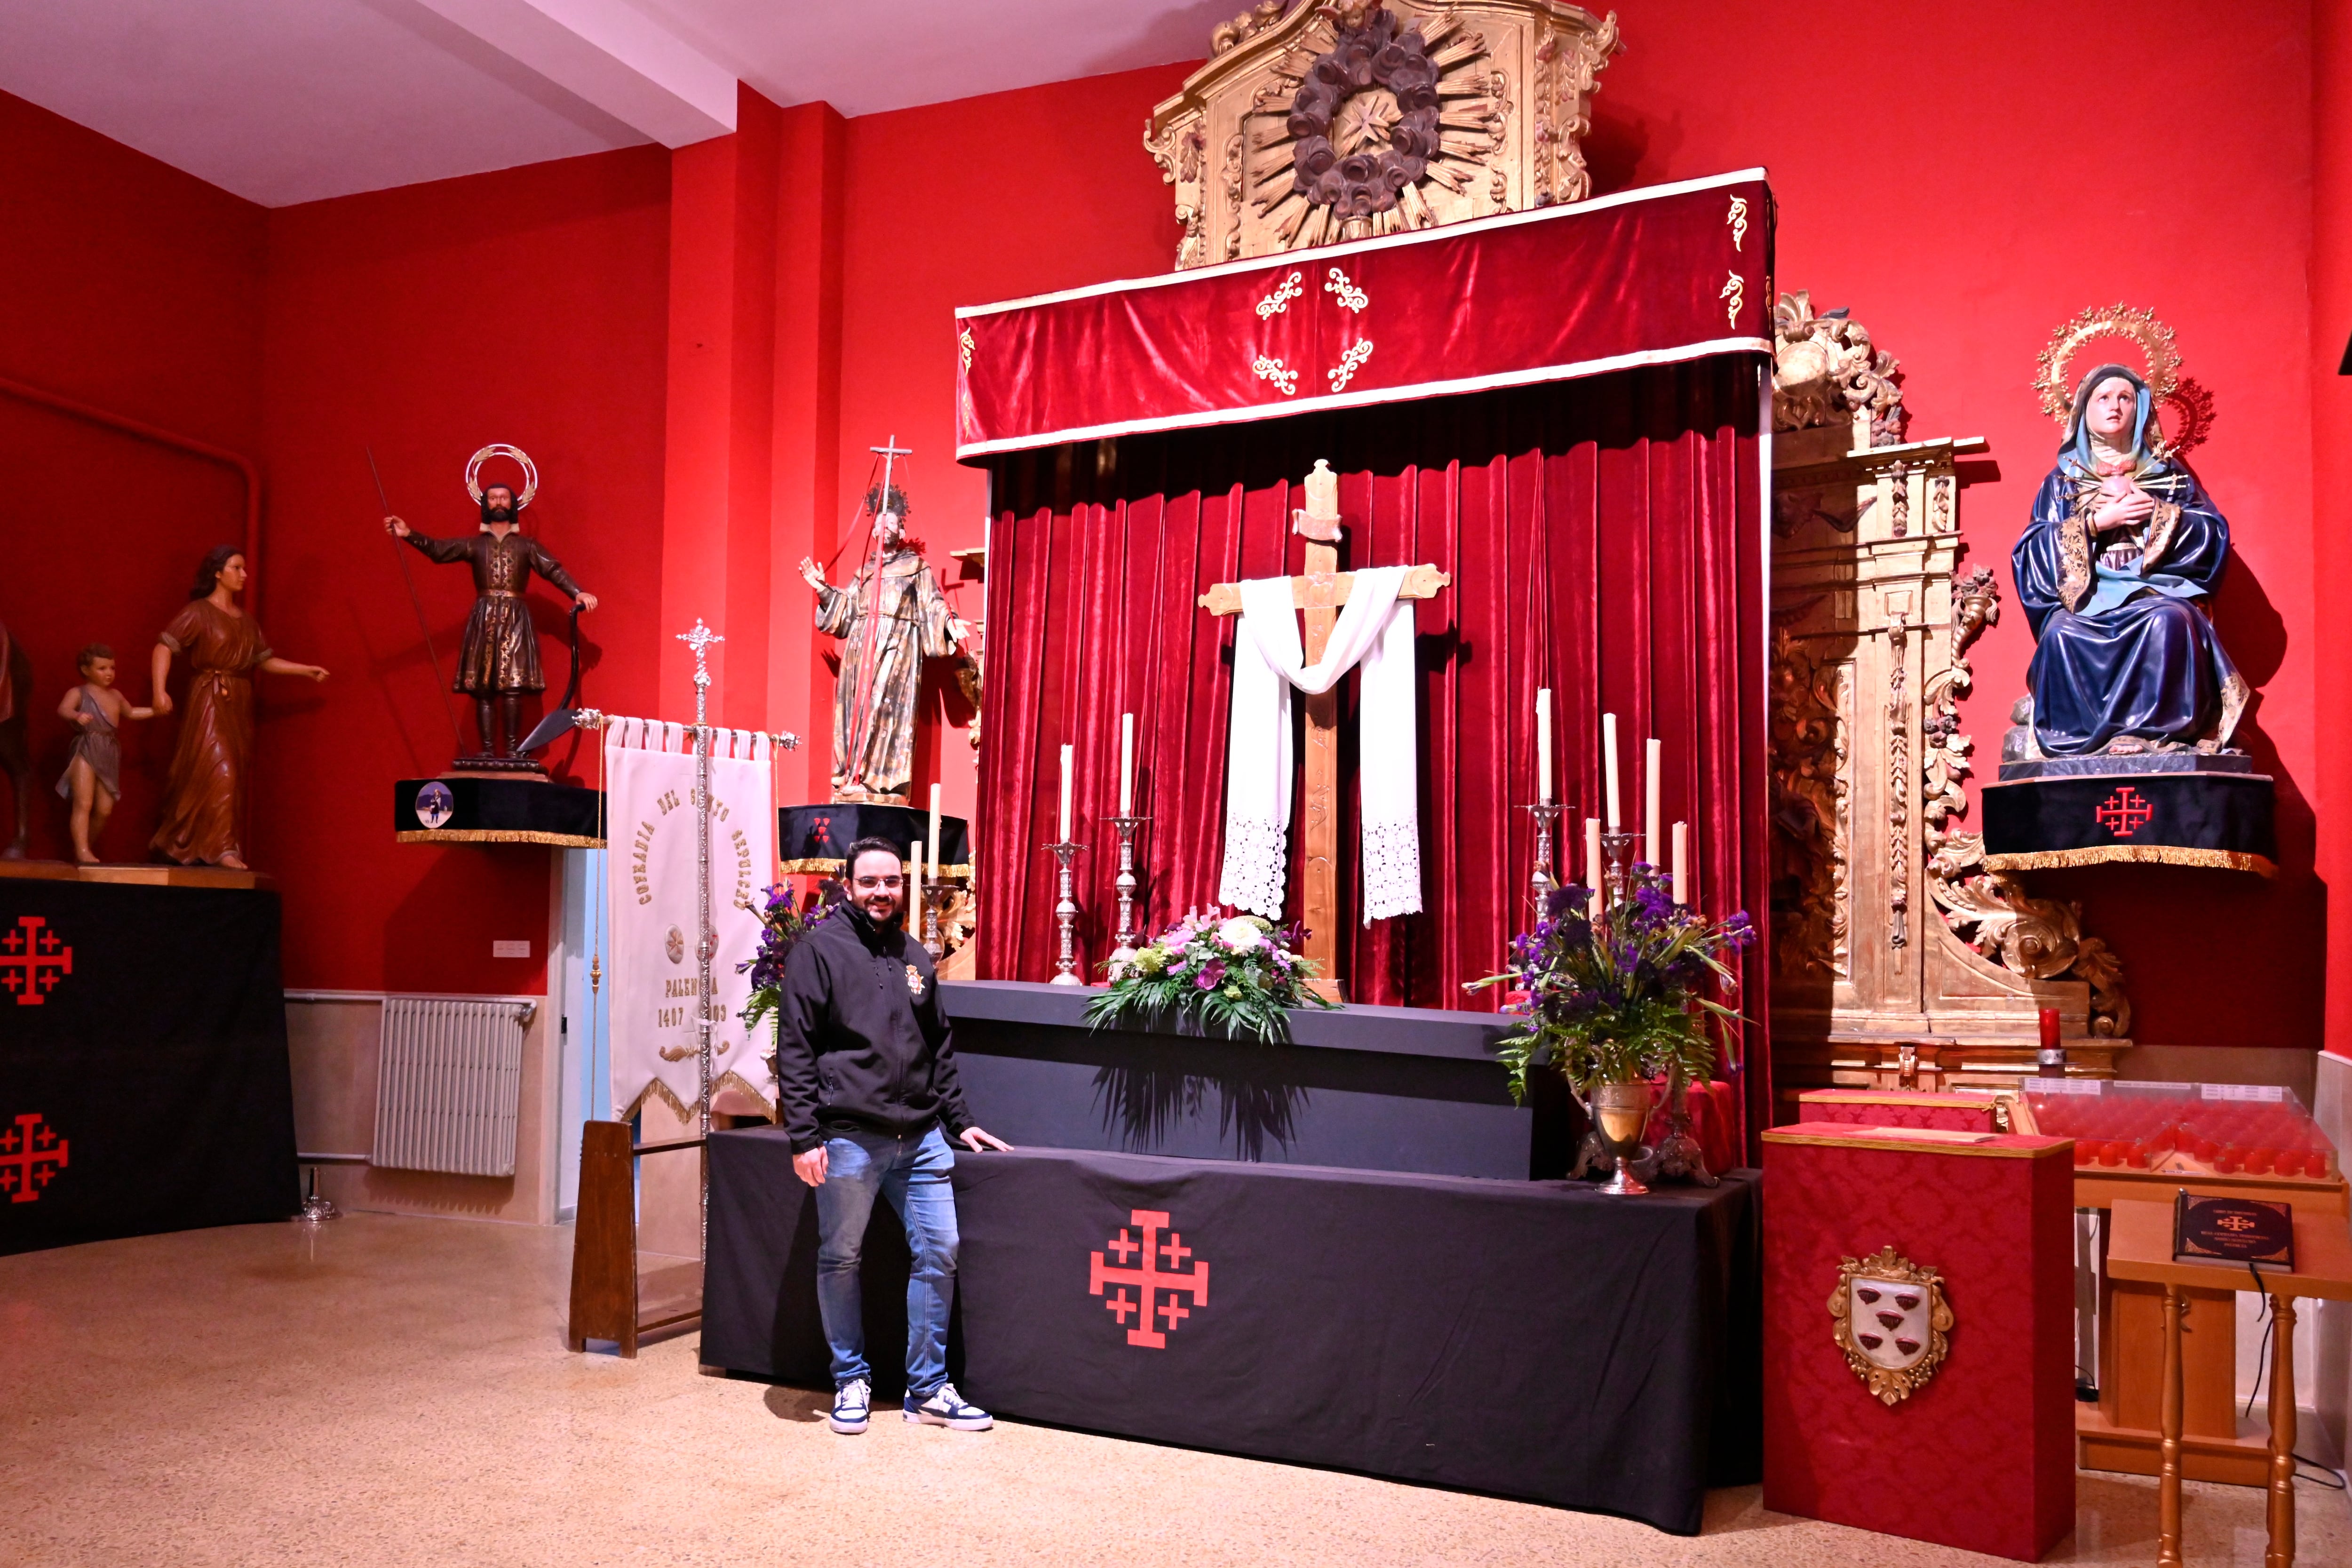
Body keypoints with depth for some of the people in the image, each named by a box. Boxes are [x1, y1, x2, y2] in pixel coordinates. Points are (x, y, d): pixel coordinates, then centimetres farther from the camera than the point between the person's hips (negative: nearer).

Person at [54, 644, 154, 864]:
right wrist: (77, 716, -42)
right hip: (85, 753, -6)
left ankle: (86, 848, 20)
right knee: (84, 804, -15)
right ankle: (82, 851, -19)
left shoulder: (115, 695, 19)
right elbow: (63, 709, -21)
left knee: (105, 809, 5)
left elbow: (131, 713, 38)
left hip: (110, 757, 6)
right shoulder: (78, 693, -1)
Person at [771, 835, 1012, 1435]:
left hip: (920, 1138, 5)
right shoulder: (820, 949, -2)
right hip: (849, 1137, -5)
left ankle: (929, 1389, 14)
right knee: (840, 1261, 6)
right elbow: (795, 1050, -7)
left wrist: (958, 1120, 17)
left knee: (939, 1252, 2)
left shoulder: (915, 957, 15)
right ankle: (851, 1381, 24)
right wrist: (804, 1137, -12)